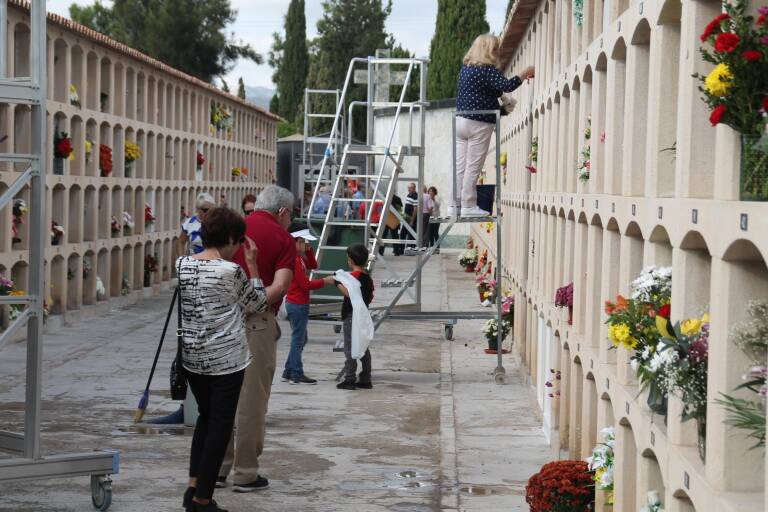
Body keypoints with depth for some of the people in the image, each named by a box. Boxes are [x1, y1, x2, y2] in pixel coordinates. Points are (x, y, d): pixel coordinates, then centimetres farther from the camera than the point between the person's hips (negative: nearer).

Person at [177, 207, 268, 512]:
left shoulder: (182, 265, -1)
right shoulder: (232, 271, -15)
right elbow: (258, 304, 0)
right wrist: (252, 264, 2)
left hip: (192, 357, 6)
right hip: (226, 359, -6)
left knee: (205, 417, 22)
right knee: (221, 425, 4)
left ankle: (193, 487, 17)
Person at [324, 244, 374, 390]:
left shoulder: (353, 276, -13)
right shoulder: (368, 277, 11)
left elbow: (349, 293, -28)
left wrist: (337, 283, -20)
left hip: (351, 316, -8)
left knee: (350, 349, -6)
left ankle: (349, 379, -8)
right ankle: (365, 379, 13)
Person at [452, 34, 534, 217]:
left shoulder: (465, 68, 13)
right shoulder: (487, 70, -13)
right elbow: (507, 86, -24)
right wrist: (525, 73, -10)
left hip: (460, 120, 8)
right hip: (479, 123, -8)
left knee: (460, 166, 8)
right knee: (473, 166, -3)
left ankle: (454, 205, 8)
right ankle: (468, 206, -1)